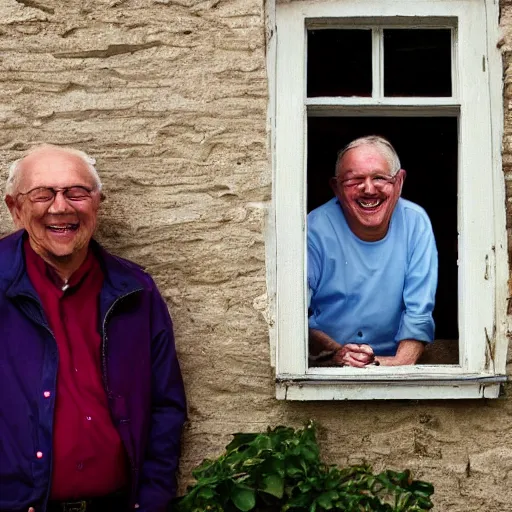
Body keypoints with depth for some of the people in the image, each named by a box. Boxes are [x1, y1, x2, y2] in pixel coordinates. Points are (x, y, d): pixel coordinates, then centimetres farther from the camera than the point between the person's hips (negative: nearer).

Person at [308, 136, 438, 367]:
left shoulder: (415, 223, -3)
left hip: (390, 362, 2)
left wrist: (402, 361, -20)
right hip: (320, 366, -1)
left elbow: (418, 313, -3)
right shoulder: (315, 230, -9)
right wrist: (334, 353, -24)